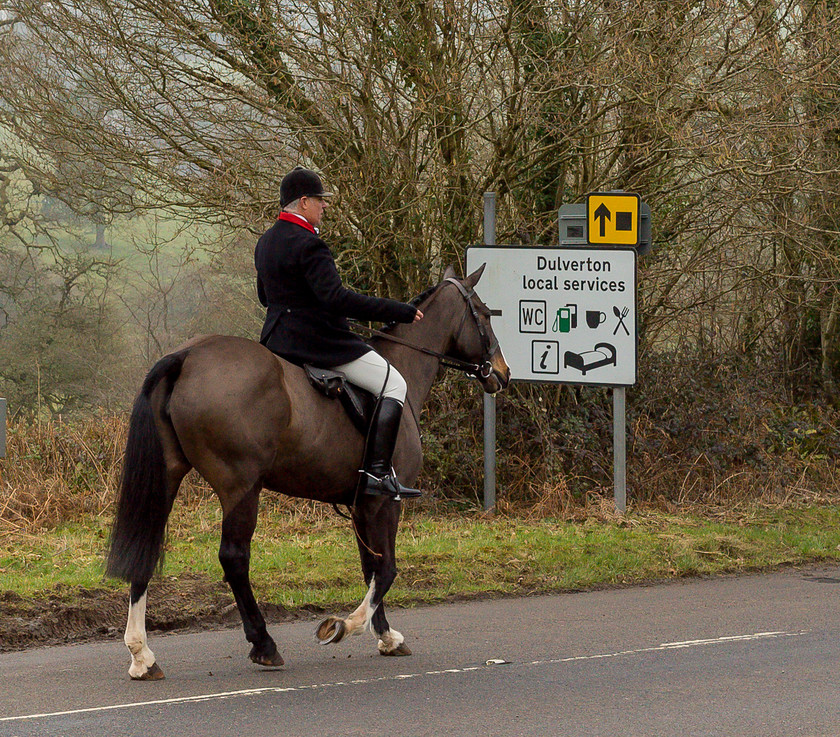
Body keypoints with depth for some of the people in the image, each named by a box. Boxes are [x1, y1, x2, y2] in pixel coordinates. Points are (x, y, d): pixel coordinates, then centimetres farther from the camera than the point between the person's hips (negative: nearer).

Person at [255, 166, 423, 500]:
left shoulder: (265, 242, 11)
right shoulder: (308, 245, -20)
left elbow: (264, 296, 23)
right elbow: (336, 297, -28)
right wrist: (399, 312, -26)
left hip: (277, 339, 10)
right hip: (318, 340, -10)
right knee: (393, 384, -5)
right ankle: (377, 472, -16)